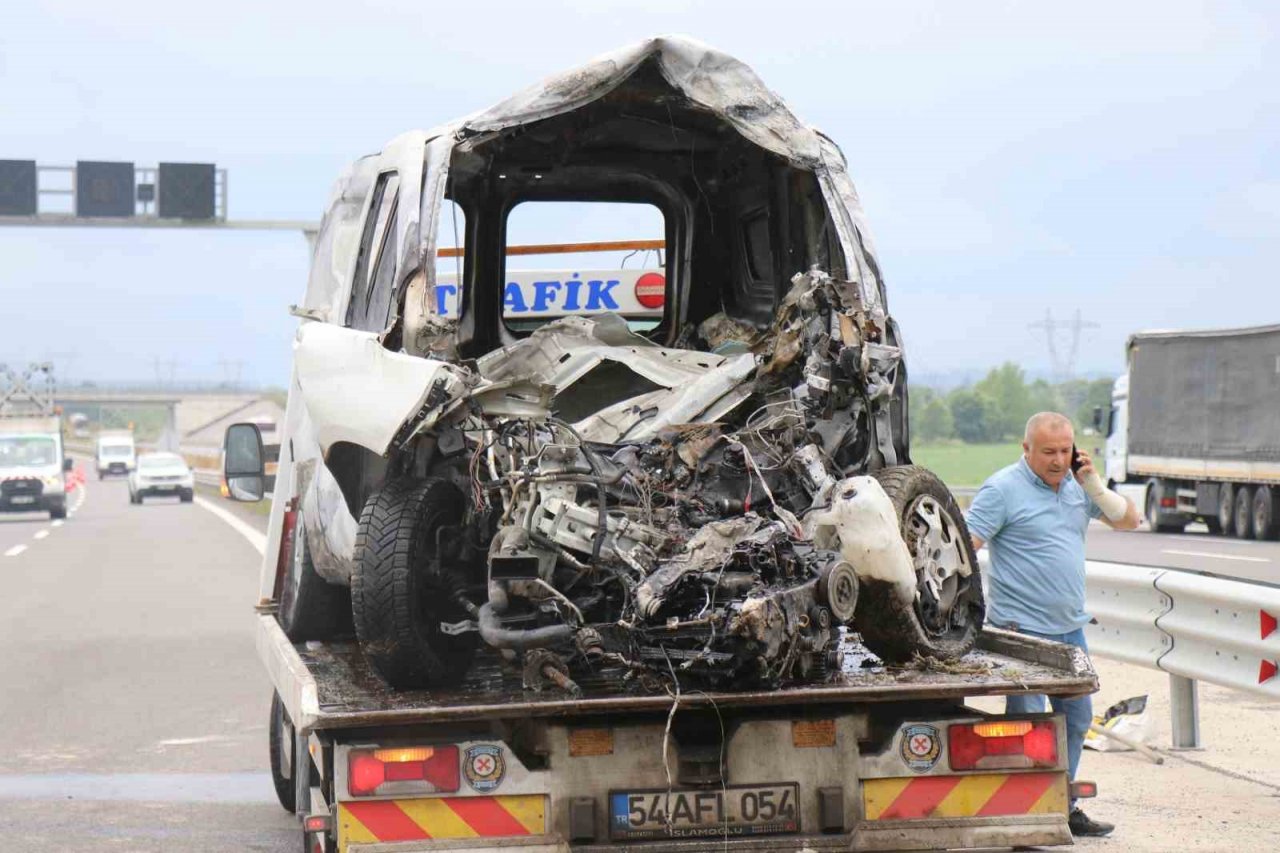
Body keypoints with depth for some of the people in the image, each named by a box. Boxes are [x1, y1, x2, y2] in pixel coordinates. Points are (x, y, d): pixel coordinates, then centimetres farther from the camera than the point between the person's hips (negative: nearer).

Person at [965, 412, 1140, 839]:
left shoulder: (1076, 485, 11)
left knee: (1076, 718, 17)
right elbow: (964, 546, -16)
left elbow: (1129, 520, 13)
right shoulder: (1003, 489, -11)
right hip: (1022, 630, -8)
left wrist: (1094, 486, -3)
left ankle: (1062, 807, 29)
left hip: (1070, 627, 8)